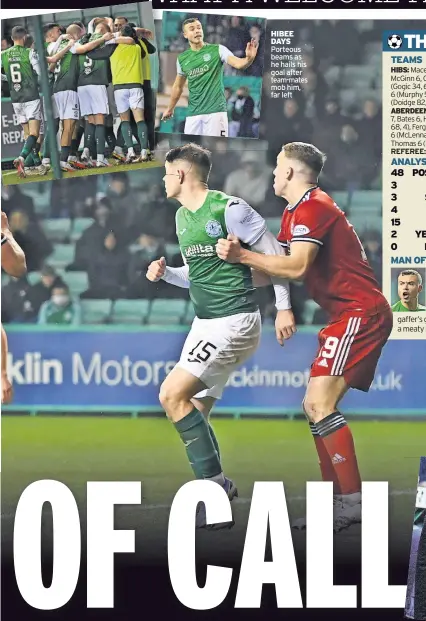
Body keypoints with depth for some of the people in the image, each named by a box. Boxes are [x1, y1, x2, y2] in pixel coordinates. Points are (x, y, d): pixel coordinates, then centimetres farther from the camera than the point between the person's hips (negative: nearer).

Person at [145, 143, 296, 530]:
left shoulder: (229, 209, -12)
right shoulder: (182, 217, 14)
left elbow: (273, 253, -9)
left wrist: (284, 307, -10)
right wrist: (164, 273, 6)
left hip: (235, 321, -9)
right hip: (205, 323, 9)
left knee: (173, 395, -19)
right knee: (194, 415, 6)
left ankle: (216, 483, -14)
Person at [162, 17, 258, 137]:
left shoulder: (217, 50, -1)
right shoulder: (182, 58, 11)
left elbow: (238, 64, -16)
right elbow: (178, 87, 24)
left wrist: (249, 59, -38)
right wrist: (170, 109, 31)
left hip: (215, 110, -4)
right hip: (193, 113, 4)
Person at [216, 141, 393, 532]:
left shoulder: (312, 208, -13)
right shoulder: (294, 213, 20)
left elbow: (296, 266, -25)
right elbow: (281, 267, 20)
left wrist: (243, 255, -22)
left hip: (360, 313, -11)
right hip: (352, 314, 11)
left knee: (320, 401, -19)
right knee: (315, 406, 9)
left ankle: (352, 500, -21)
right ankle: (337, 500, 9)